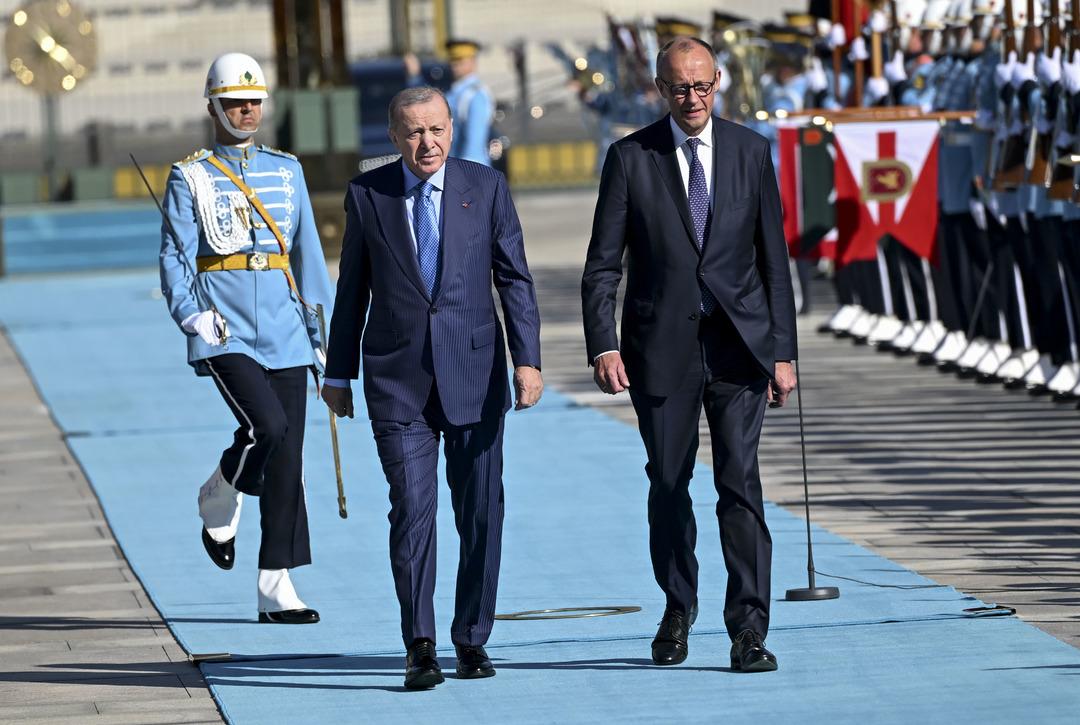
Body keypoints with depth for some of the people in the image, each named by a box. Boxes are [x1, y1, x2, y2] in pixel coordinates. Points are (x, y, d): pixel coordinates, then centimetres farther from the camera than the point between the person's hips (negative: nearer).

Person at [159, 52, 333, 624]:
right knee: (267, 426, -24)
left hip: (284, 335, 4)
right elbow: (175, 257, -1)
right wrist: (192, 314, -17)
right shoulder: (189, 178, 3)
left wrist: (321, 329, 14)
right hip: (225, 336, -4)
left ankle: (276, 587, 3)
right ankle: (219, 501, 8)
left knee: (287, 458, -1)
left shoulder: (287, 171, 14)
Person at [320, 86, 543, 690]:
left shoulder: (486, 187, 4)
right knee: (412, 509, -10)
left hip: (474, 373, 1)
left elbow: (514, 278, 3)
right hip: (398, 379, -1)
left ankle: (472, 639, 17)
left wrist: (528, 359, -6)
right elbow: (352, 291, 10)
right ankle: (420, 646, -9)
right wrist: (339, 373, 10)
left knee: (481, 513, 5)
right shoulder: (367, 194, 5)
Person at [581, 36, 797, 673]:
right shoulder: (632, 158, 0)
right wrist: (603, 346, -12)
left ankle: (749, 628, -10)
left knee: (740, 479, -10)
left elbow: (773, 257, 7)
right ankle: (679, 608, 28)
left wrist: (783, 351, 3)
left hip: (739, 342, 0)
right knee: (668, 483, 8)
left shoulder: (750, 151, 5)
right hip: (662, 345, 0)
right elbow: (603, 264, 0)